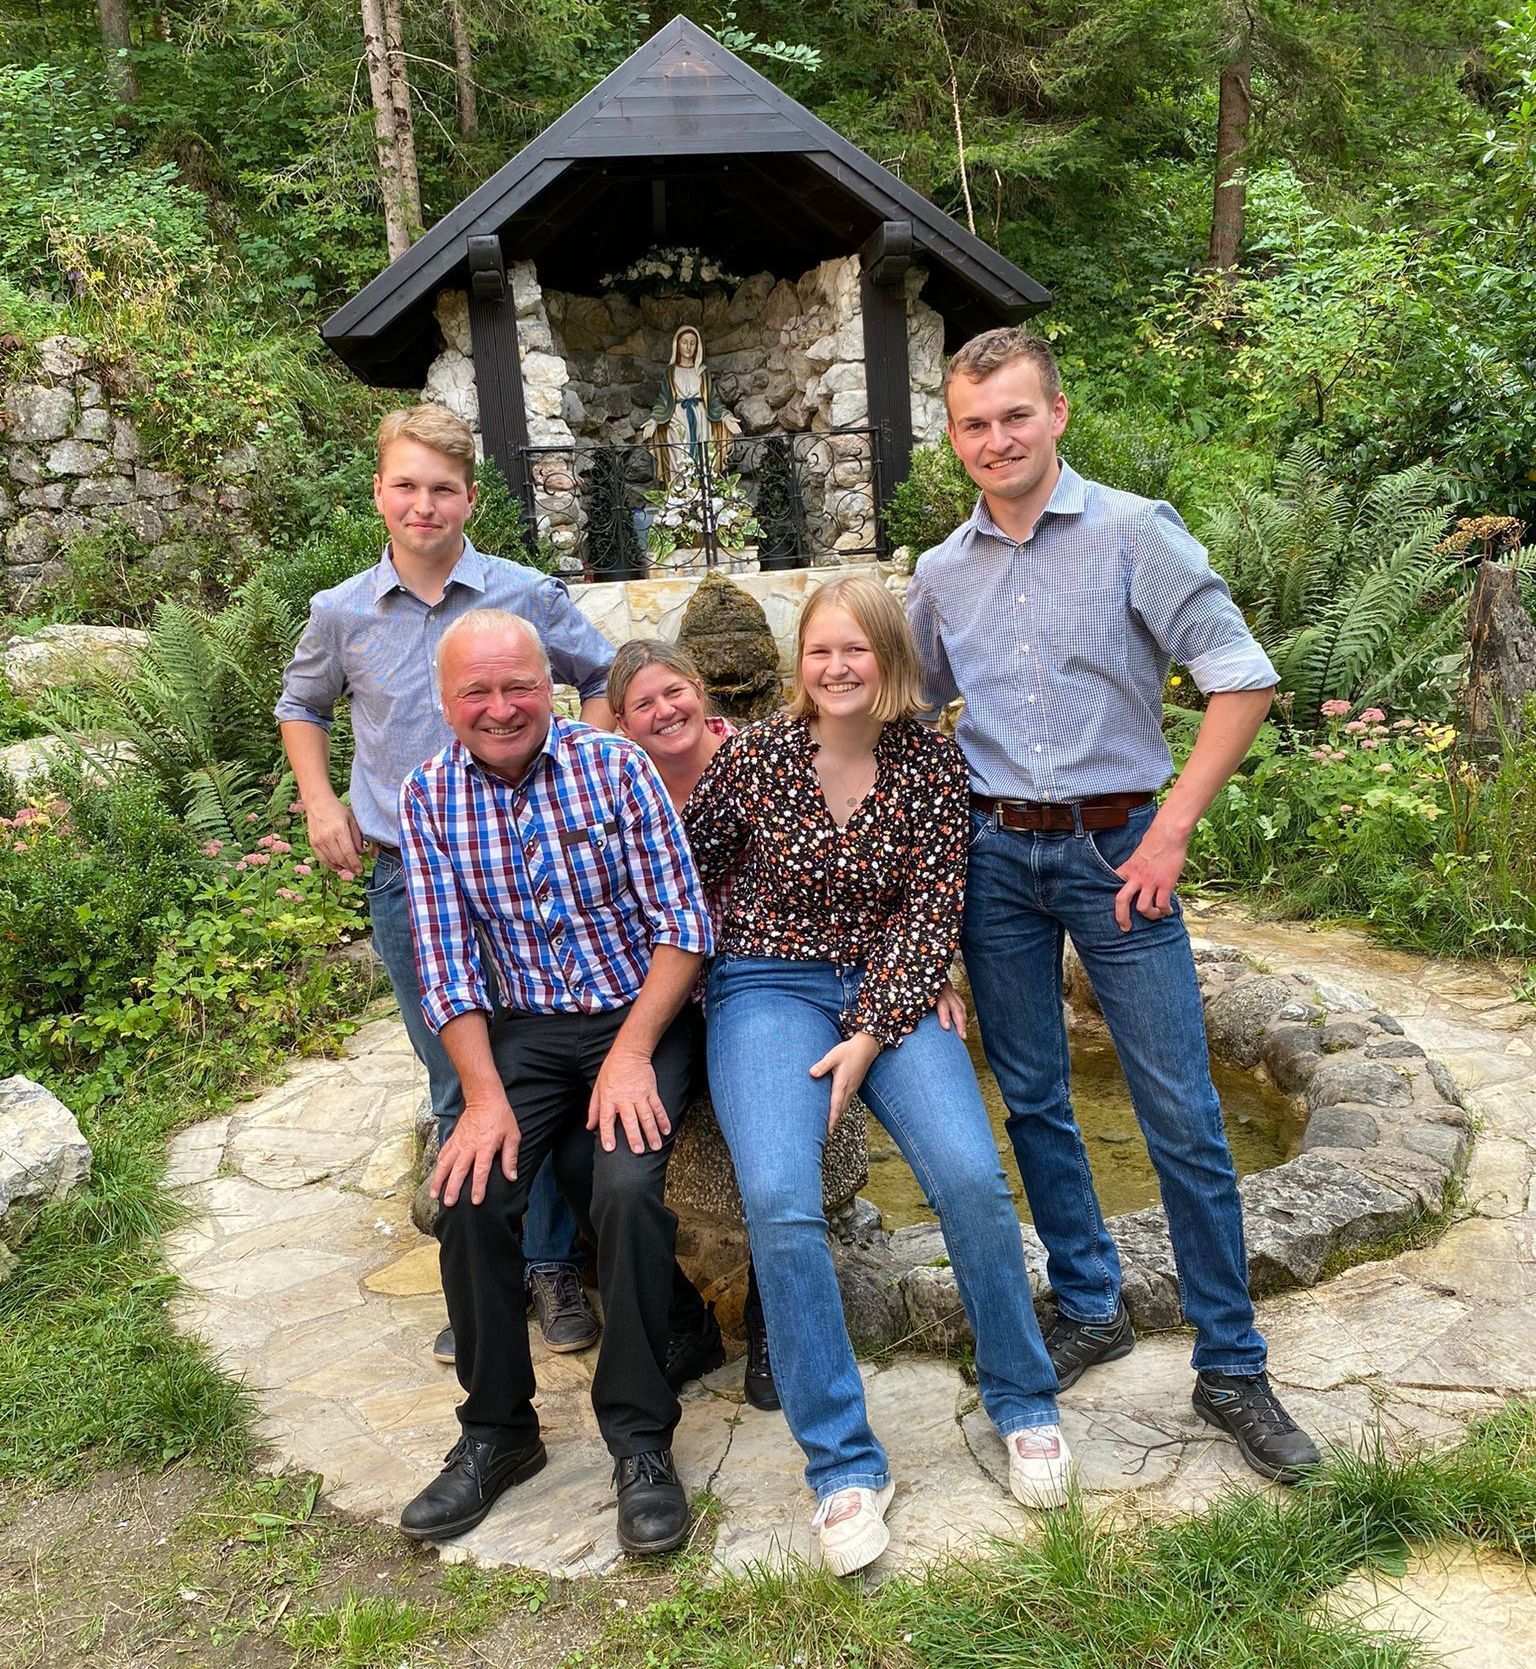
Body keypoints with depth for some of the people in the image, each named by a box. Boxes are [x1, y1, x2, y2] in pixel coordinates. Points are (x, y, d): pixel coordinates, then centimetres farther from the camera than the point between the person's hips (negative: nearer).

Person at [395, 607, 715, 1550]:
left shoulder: (614, 765, -8)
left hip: (642, 1016, -3)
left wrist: (631, 1054, -18)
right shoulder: (429, 799, 0)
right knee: (470, 1192, -18)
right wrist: (484, 1095, -14)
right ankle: (498, 1429, 5)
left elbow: (684, 924, -10)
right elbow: (447, 962, -3)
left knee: (627, 1189, -26)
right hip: (523, 1030, 3)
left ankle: (640, 1438, -7)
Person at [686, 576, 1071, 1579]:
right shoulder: (756, 755, -2)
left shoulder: (933, 765, 0)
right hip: (770, 989, 0)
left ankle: (1025, 1403, 5)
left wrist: (870, 1037, -12)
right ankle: (844, 1465, -8)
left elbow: (934, 912, -4)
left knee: (972, 1177, -23)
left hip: (891, 993, 1)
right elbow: (684, 869, 10)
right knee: (781, 1204, -26)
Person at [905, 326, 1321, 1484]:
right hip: (996, 855, 4)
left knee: (1183, 1116, 0)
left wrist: (1170, 833, -13)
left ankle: (1232, 1368, 15)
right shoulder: (942, 574, 8)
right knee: (1032, 1100, 11)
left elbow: (1243, 680, -8)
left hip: (1116, 847, -3)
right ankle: (1090, 1310, 30)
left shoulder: (1134, 532, -5)